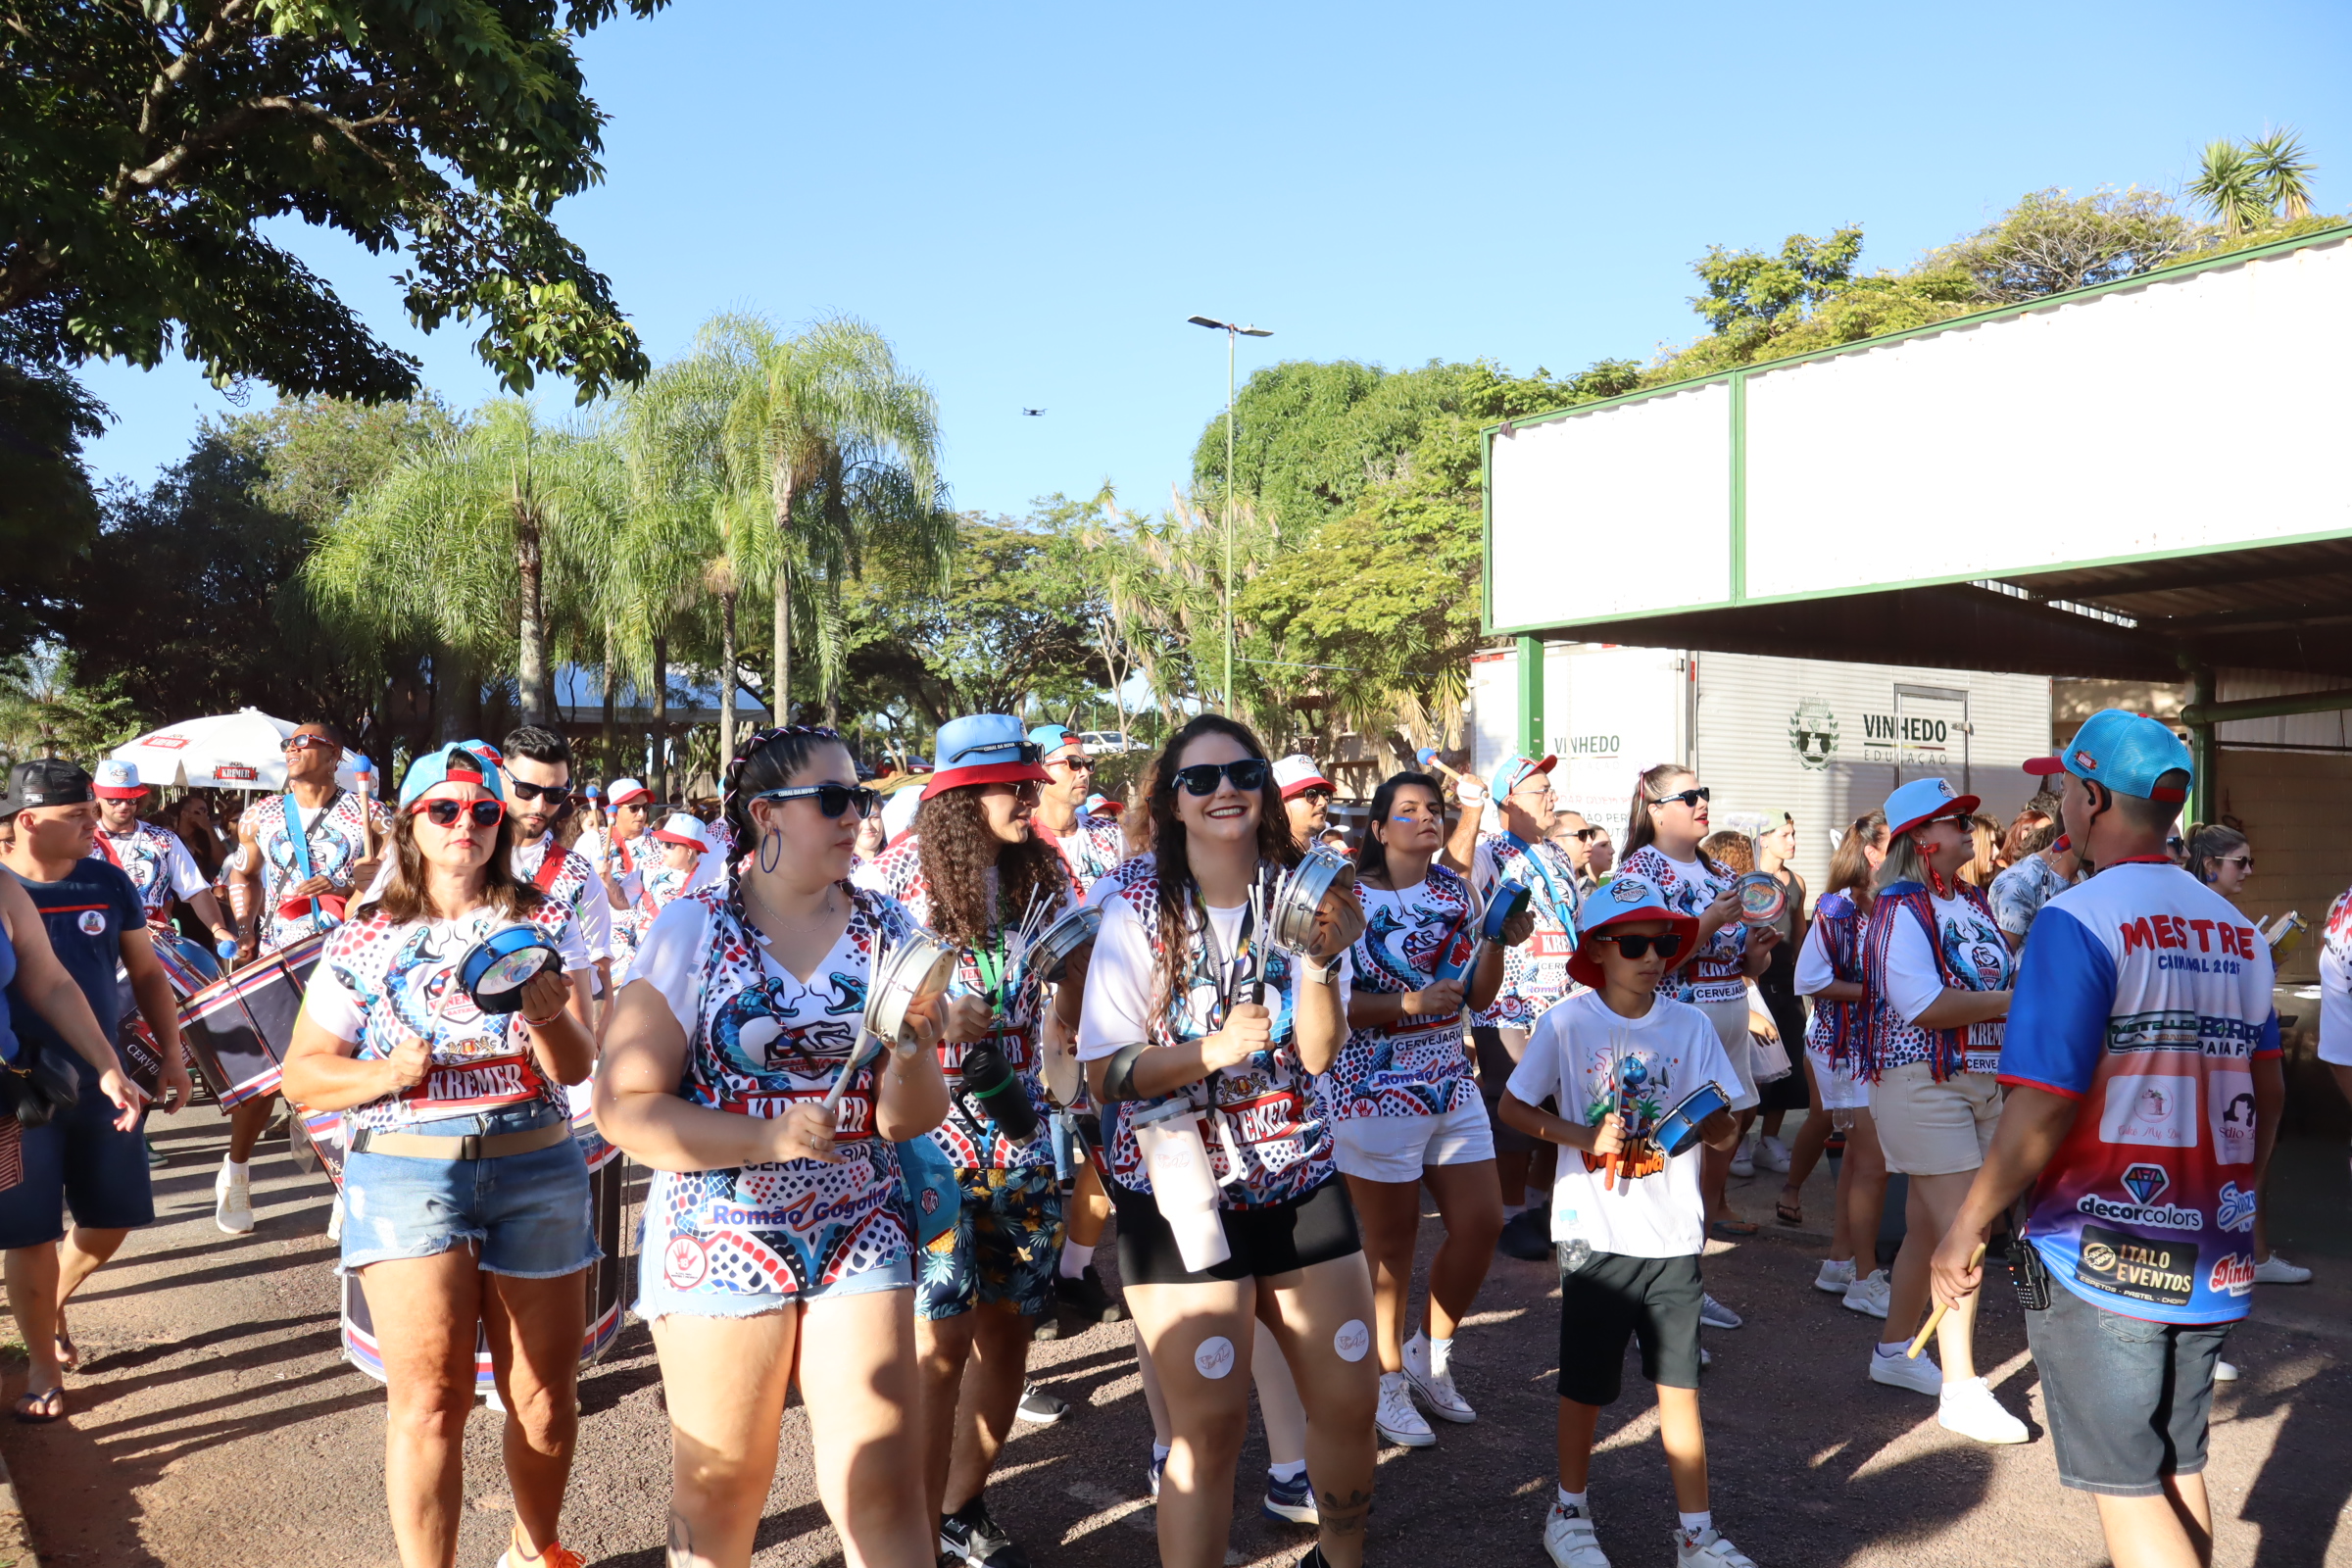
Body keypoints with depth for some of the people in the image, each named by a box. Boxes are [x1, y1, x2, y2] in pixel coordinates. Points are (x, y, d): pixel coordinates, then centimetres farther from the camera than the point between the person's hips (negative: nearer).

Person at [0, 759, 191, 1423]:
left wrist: (171, 1057, 6)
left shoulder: (108, 883, 1)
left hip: (100, 1080, 4)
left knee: (115, 1218, 11)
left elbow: (147, 974, 10)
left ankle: (54, 1302, 40)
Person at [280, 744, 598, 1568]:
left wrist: (548, 1015, -23)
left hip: (537, 1170, 1)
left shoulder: (544, 923, 5)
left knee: (545, 1396, 8)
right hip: (406, 1171, -1)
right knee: (430, 1398, -7)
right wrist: (383, 1074, -13)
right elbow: (302, 1072, 6)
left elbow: (577, 1068, -1)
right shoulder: (363, 938, 5)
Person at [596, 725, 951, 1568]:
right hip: (720, 1237, -2)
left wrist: (913, 1048, -20)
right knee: (716, 1493, 11)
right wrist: (771, 1135, -22)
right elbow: (625, 1106, -11)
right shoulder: (691, 928, -6)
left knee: (881, 1490, -1)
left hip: (861, 1236, 2)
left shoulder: (887, 928, 2)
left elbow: (906, 1119, 1)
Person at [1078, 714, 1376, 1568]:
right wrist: (1213, 1050, -25)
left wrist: (1319, 957, -26)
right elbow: (1105, 1074, -11)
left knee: (1350, 1401, 13)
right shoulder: (1140, 908, -9)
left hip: (1297, 1178, 4)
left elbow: (1318, 1053, -9)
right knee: (1210, 1425, 0)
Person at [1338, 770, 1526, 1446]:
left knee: (1482, 1223, 7)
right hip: (1376, 1088, -6)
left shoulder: (1459, 892, 6)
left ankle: (1428, 1355, 30)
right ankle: (1387, 1381, 25)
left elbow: (1479, 996, 9)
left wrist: (1498, 943, -8)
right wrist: (1410, 1002, -25)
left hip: (1451, 1084, 6)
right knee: (1392, 1245, 5)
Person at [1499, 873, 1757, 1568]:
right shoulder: (1567, 1022, -8)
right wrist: (1584, 1137, -18)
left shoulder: (1690, 1024, -1)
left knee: (1679, 1381, 8)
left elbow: (1726, 1135, 2)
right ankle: (1570, 1512, 31)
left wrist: (1710, 1119, -22)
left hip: (1673, 1235, 2)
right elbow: (1512, 1105, -4)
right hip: (1595, 1234, -2)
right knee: (1586, 1384, 11)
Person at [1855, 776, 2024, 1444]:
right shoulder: (1900, 908, -13)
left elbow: (1999, 977, 21)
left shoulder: (1974, 902, 13)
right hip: (1923, 1082, -8)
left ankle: (1894, 1352, 30)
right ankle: (1960, 1390, -1)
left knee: (1928, 1225, 16)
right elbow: (1922, 1005, -23)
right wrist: (2012, 1001, -18)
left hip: (1981, 1080, 8)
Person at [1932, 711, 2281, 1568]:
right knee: (2177, 1470, 19)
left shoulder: (2079, 920, -16)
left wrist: (1966, 1228, -12)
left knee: (2125, 1486, 3)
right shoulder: (2235, 929, 7)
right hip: (2211, 1259, 7)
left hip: (2102, 1257, -7)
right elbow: (2267, 1090, 13)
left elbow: (2046, 1106, -21)